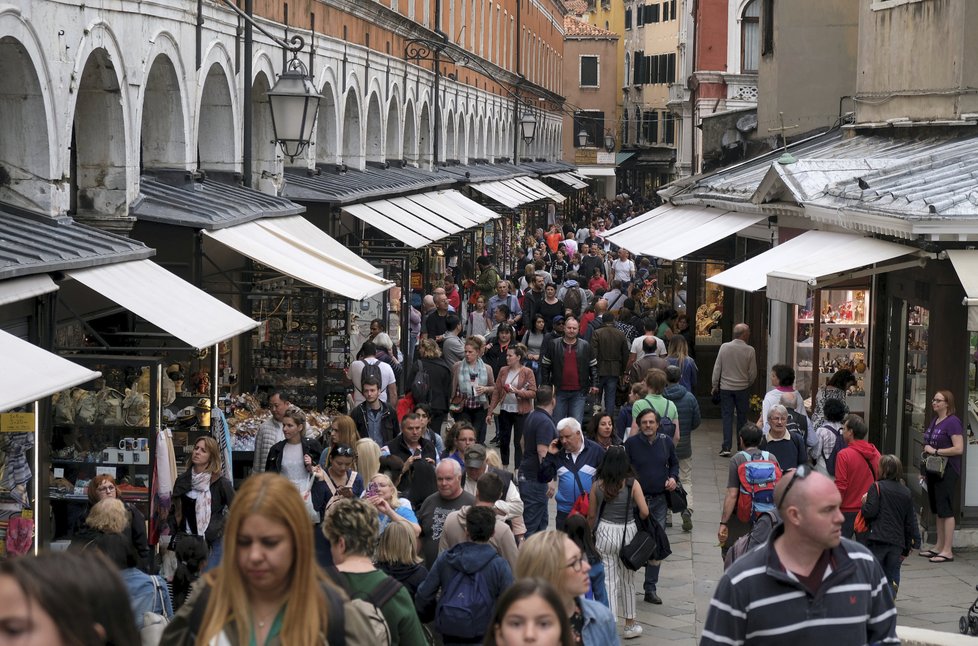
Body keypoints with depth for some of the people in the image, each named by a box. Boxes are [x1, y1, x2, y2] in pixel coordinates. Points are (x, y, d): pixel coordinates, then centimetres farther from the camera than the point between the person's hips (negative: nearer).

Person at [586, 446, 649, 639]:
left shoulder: (597, 485, -5)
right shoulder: (632, 484, -9)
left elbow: (592, 516, 2)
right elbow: (644, 512, -11)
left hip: (604, 532, 0)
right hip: (628, 532, 0)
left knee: (609, 580, 5)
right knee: (628, 579, 17)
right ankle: (630, 624, 28)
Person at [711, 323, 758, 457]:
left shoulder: (724, 347, -6)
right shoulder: (749, 350, -9)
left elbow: (717, 368, -2)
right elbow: (753, 373, -3)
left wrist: (715, 386, 8)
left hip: (725, 388, 1)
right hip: (742, 388, -1)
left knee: (727, 417, 4)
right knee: (742, 418, 11)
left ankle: (726, 447, -4)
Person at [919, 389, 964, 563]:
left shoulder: (952, 422, -13)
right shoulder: (934, 420, 14)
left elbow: (959, 448, -20)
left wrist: (935, 451, -17)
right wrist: (923, 471, 18)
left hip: (947, 472, -9)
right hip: (933, 471, 9)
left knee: (946, 510, -5)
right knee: (937, 510, 14)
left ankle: (947, 551, -2)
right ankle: (939, 547, 21)